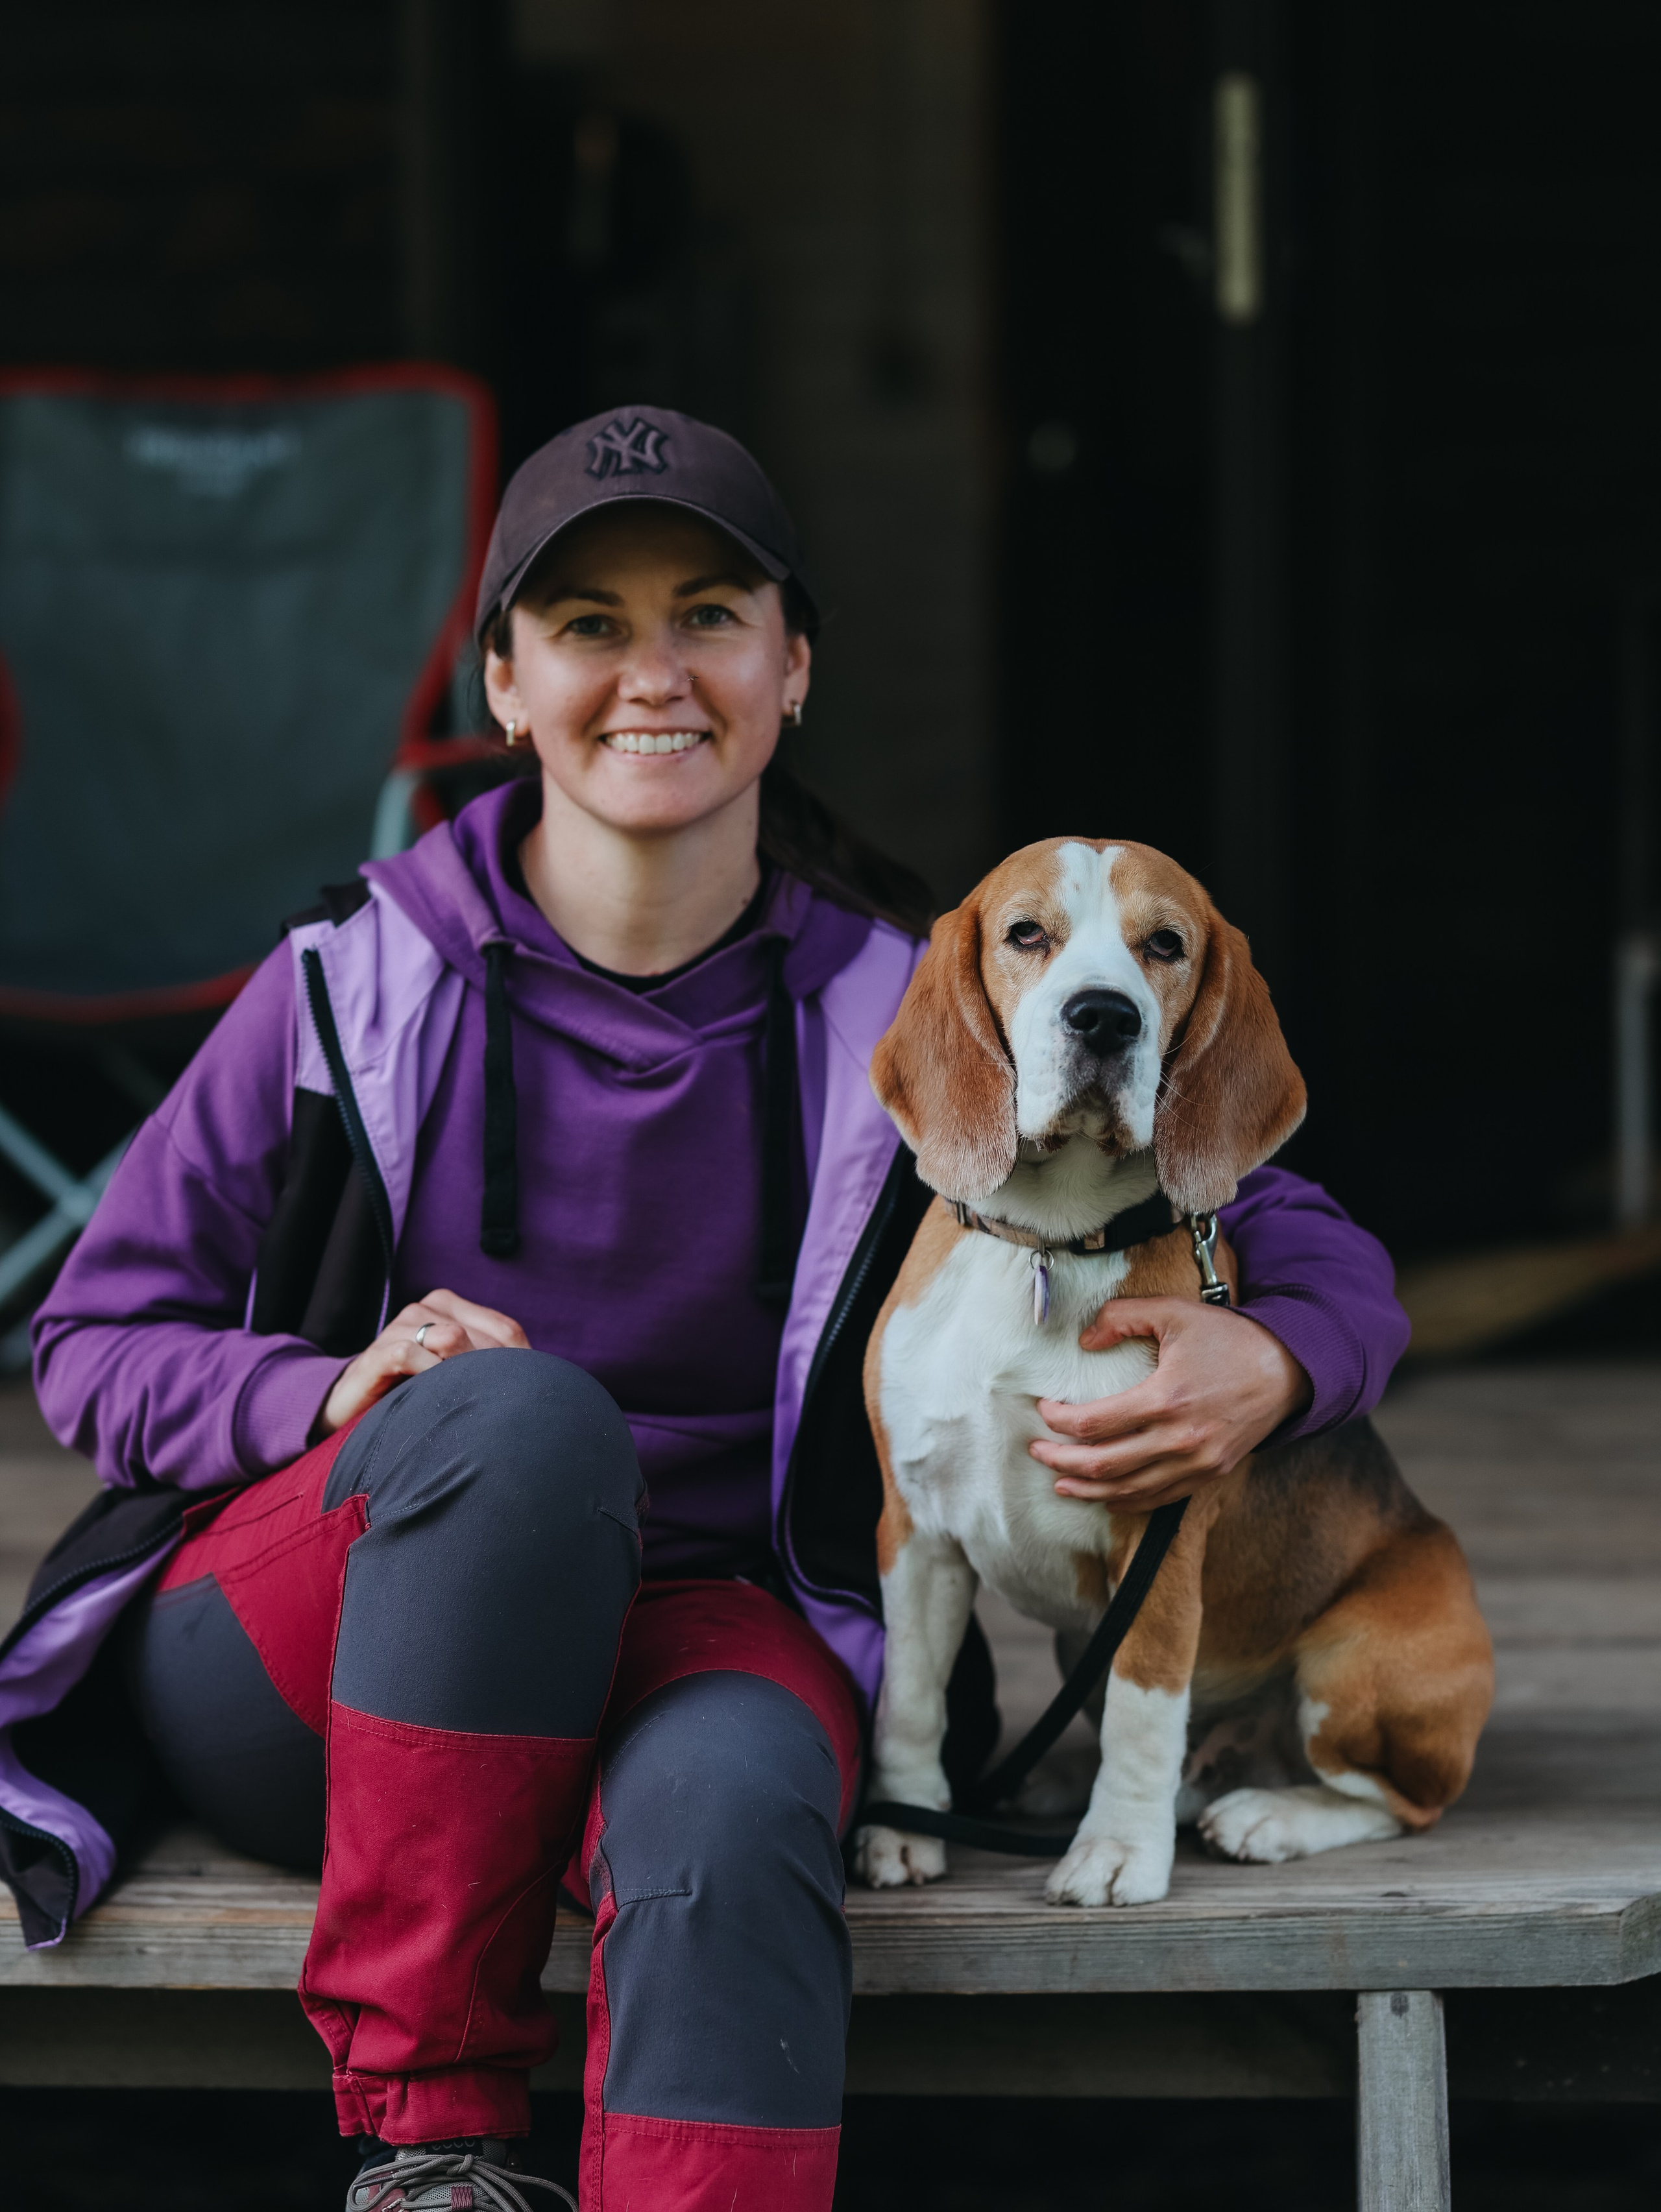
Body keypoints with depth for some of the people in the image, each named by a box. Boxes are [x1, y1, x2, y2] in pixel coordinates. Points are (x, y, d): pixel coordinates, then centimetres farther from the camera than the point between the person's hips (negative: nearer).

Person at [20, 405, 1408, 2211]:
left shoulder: (896, 1017, 2)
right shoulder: (363, 983, 0)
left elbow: (1313, 1252, 6)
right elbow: (94, 1340, 6)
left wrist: (1265, 1363, -20)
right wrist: (336, 1393, -16)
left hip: (688, 1622, 0)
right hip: (288, 1656, 0)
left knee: (726, 1813, -36)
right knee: (528, 1415, -34)